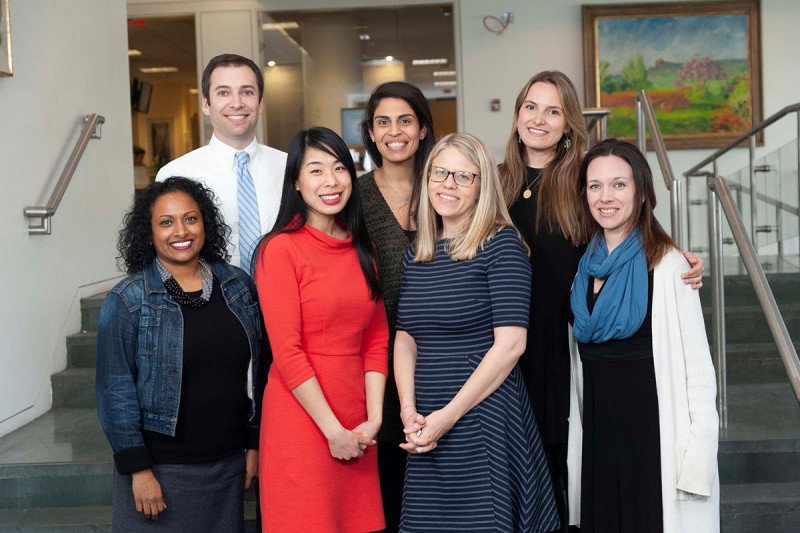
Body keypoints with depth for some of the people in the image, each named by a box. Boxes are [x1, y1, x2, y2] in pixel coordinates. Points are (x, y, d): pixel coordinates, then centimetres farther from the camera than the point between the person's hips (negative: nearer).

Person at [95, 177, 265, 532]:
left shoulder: (238, 286, 4)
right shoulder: (127, 300, -7)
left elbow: (255, 371, 9)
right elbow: (115, 389, -8)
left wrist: (254, 444, 9)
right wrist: (138, 469, -11)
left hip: (227, 465, 4)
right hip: (160, 469, -3)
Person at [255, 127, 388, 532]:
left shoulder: (362, 248, 10)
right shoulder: (280, 248, -9)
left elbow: (377, 339, 9)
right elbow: (287, 351, -13)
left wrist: (373, 419, -1)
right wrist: (333, 430, -12)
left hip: (357, 426, 6)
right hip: (302, 417, -5)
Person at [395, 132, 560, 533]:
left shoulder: (501, 244, -8)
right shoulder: (417, 253, 10)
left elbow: (510, 343, -15)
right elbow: (405, 338, 11)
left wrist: (448, 416, -14)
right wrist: (409, 410, -5)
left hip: (483, 419, -5)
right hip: (427, 429, 5)